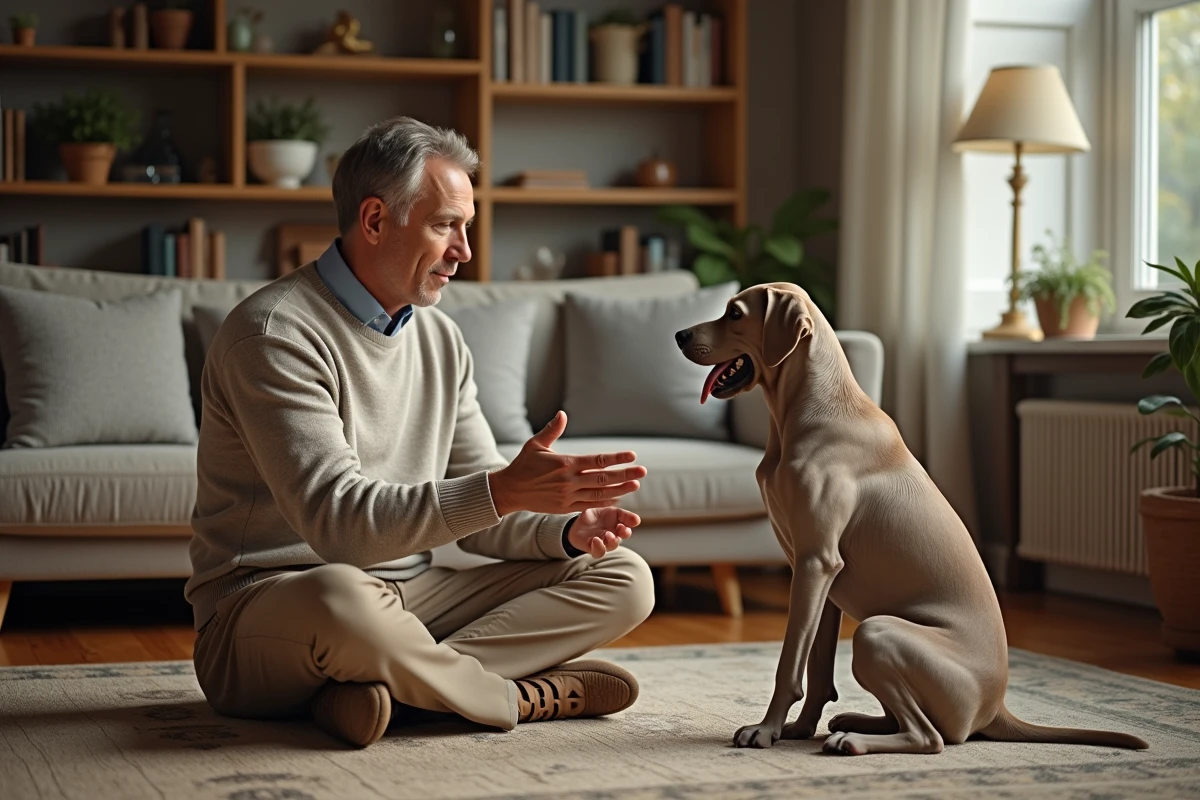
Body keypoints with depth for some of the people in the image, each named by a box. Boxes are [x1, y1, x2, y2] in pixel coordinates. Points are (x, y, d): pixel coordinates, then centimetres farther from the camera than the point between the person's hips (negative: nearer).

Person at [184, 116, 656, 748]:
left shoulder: (440, 340, 12)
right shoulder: (275, 333, -15)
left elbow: (476, 513, 13)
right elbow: (335, 519, -26)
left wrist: (566, 529, -9)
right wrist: (503, 490, -34)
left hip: (406, 599, 8)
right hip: (263, 609, -8)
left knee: (624, 577, -2)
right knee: (339, 596, -44)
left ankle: (394, 682, -22)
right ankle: (520, 698, -16)